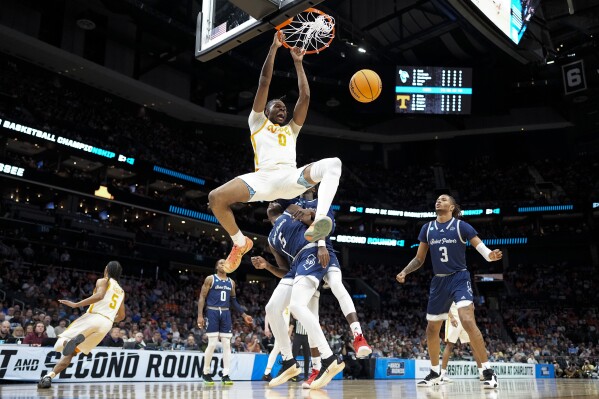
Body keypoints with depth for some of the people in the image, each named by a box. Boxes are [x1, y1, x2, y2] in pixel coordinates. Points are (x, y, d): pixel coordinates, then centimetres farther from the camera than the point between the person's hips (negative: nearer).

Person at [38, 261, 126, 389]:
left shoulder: (103, 281, 8)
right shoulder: (121, 291, 26)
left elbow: (99, 295, -14)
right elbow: (121, 316, 27)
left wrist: (76, 304, -11)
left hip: (94, 317, -5)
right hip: (107, 324, 6)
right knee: (70, 352, 14)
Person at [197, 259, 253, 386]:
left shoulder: (231, 282, 14)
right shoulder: (210, 279, 0)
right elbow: (202, 297, -5)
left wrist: (244, 315, 13)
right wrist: (200, 315, -15)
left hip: (225, 313, 5)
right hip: (212, 312, -5)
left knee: (227, 344, -1)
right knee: (212, 344, -7)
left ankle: (225, 375, 2)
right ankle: (206, 372, 12)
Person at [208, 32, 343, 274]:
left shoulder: (291, 129, 35)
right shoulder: (257, 122, 24)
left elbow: (305, 97, 28)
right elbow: (264, 82, 18)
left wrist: (298, 63, 32)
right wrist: (274, 48, 19)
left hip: (291, 177, 2)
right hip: (264, 177, -2)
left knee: (333, 163, -24)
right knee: (216, 198, -24)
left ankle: (318, 221, -43)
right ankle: (240, 243, 3)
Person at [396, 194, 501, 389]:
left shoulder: (461, 226, -6)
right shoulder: (427, 228, 6)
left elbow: (481, 248, -11)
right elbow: (419, 259, 12)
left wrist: (491, 255, -34)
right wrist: (404, 272, -4)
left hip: (459, 278, -5)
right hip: (439, 282, 5)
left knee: (468, 321, -26)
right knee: (431, 329, 10)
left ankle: (488, 371, -14)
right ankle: (435, 373, 29)